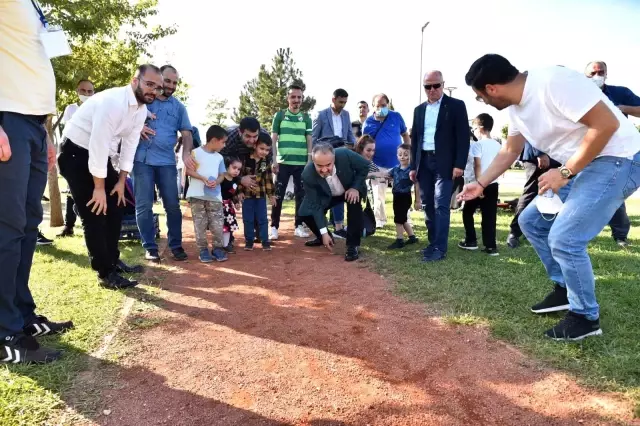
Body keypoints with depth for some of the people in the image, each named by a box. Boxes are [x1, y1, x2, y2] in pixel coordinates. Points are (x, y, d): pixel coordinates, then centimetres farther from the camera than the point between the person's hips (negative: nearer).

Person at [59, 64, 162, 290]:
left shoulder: (142, 110, 0)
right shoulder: (112, 101, -28)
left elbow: (129, 144, 4)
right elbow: (98, 144, -29)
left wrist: (121, 181, 2)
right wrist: (99, 187, -25)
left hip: (100, 155, 9)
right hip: (76, 153, -9)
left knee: (115, 207, 8)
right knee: (94, 213, -9)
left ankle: (112, 261, 22)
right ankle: (105, 273, -2)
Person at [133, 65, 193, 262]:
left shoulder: (179, 107, 14)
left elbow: (186, 133, 10)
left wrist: (186, 153, -8)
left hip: (167, 161, 2)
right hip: (142, 159, -1)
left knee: (173, 205, 2)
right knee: (143, 206, -1)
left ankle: (176, 245, 13)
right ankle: (150, 247, 9)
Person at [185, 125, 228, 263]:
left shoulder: (219, 157, 12)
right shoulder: (196, 152, -3)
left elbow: (222, 175, 11)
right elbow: (188, 170, -7)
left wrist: (216, 182, -12)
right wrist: (203, 178, -19)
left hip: (214, 195, 4)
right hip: (197, 194, -3)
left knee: (218, 224, 0)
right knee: (200, 224, 2)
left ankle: (218, 248, 12)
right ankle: (203, 249, 11)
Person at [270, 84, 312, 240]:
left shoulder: (306, 118, 10)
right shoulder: (279, 115, 4)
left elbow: (309, 141, 11)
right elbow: (273, 140, 3)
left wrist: (310, 162, 3)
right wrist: (274, 161, -5)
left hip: (302, 163, 2)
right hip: (283, 162, -2)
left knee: (301, 195, 7)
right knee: (278, 195, 0)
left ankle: (299, 226, 16)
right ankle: (274, 227, 7)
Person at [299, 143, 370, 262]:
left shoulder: (345, 155, -38)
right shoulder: (308, 175, -35)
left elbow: (365, 166, -18)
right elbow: (316, 205, -28)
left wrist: (356, 187, -31)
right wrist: (324, 233, -29)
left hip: (351, 188, -1)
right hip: (327, 195, 1)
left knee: (354, 203, -33)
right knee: (304, 213, -13)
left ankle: (352, 245, -17)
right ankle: (322, 238, 17)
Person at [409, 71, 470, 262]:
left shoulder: (456, 105, 1)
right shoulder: (419, 109, 15)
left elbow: (463, 136, -5)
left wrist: (459, 164, -13)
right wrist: (413, 166, 10)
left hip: (444, 163, -5)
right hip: (424, 162, 5)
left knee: (441, 205, -11)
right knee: (427, 205, 8)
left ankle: (440, 248, -7)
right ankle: (433, 242, 19)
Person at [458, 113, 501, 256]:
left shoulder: (477, 144, -8)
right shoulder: (498, 145, 11)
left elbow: (477, 166, -15)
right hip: (493, 184, 6)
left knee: (467, 212, 11)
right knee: (490, 216, 5)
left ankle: (471, 241, 14)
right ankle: (491, 246, 4)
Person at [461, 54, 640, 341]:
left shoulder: (553, 82, -24)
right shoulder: (516, 107, 5)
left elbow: (607, 124, -26)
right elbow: (509, 152, 19)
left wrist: (565, 172, -22)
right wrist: (480, 184, 20)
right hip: (579, 166, 10)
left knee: (564, 238, -15)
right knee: (531, 220, 11)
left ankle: (586, 317, 7)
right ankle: (564, 289, 24)